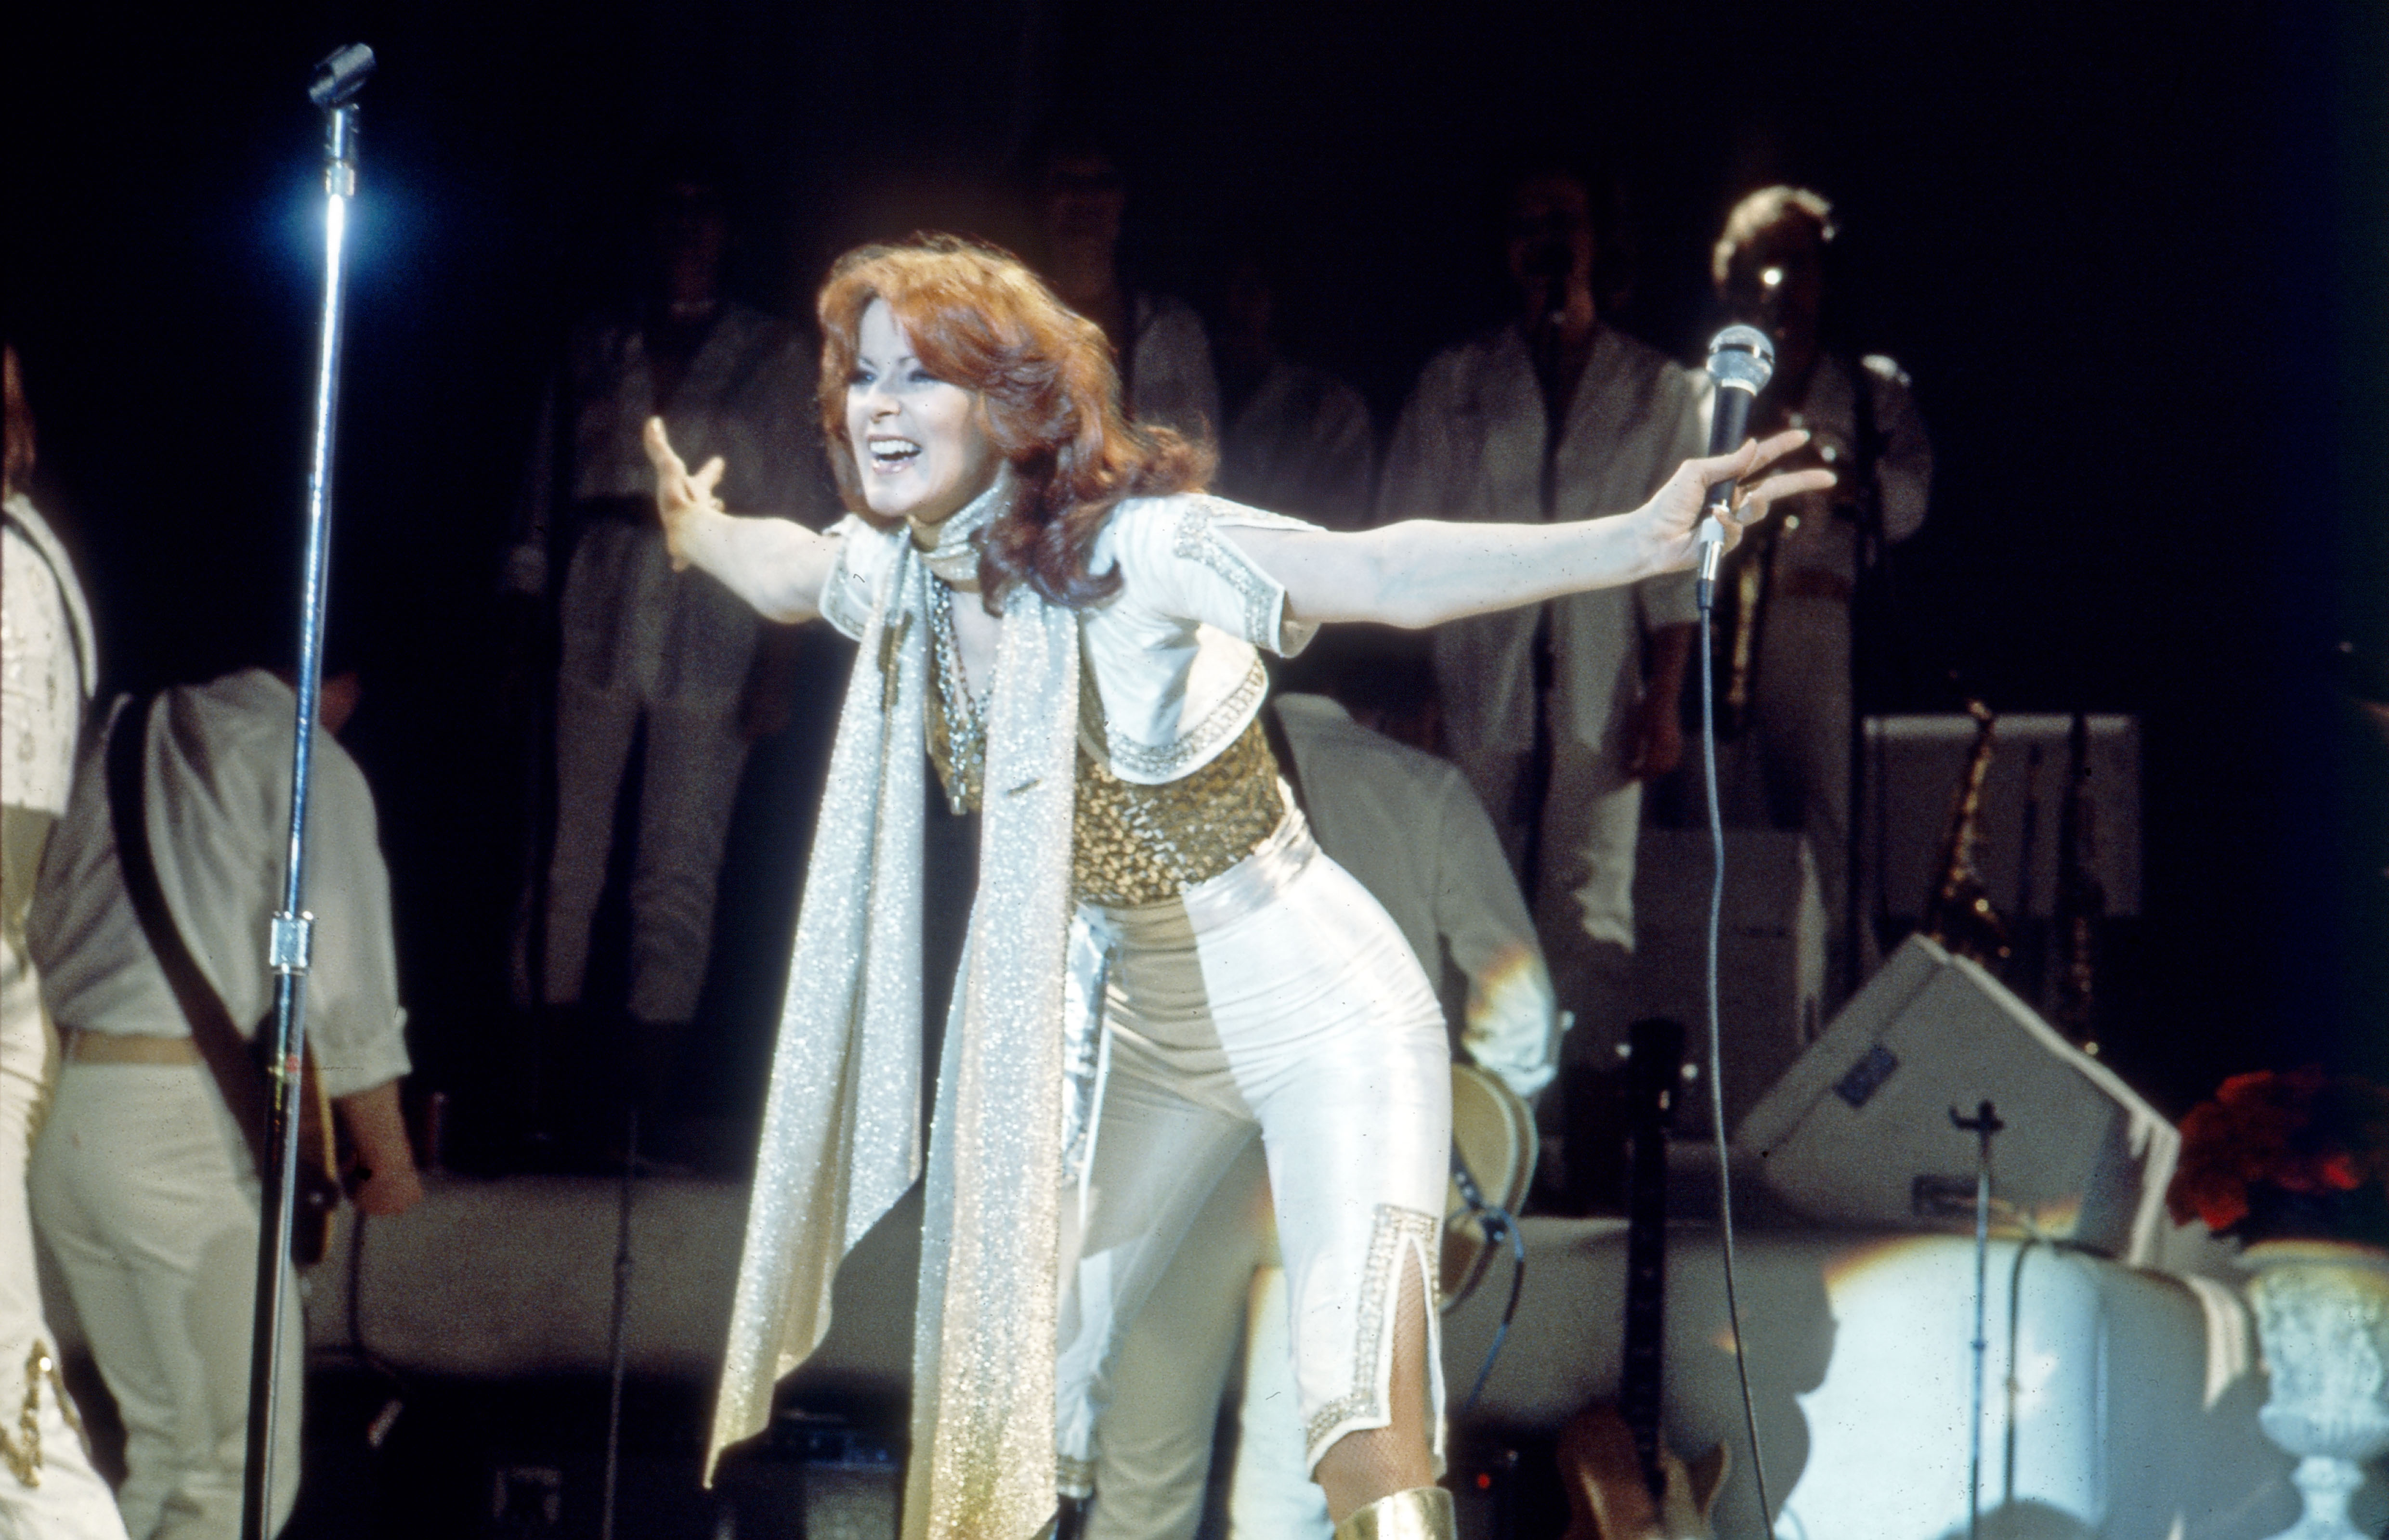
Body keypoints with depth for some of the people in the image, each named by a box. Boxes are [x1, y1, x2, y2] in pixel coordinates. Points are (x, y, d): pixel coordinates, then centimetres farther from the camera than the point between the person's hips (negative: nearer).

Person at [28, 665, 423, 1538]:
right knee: (241, 1469, -1)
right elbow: (342, 988, -8)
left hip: (57, 1108, 7)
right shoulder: (304, 763, -4)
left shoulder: (116, 739, 15)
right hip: (185, 1120, -7)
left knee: (154, 1436, 18)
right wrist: (388, 1160, 3)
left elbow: (42, 933, 15)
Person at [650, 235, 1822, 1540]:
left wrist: (1644, 541, -54)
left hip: (1318, 1019, -8)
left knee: (1365, 1435, -24)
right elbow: (788, 572, 22)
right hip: (1132, 1034, 8)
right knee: (1007, 1391, 17)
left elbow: (1385, 575, -41)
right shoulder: (898, 572, -4)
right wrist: (695, 529, 42)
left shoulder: (1127, 549, -26)